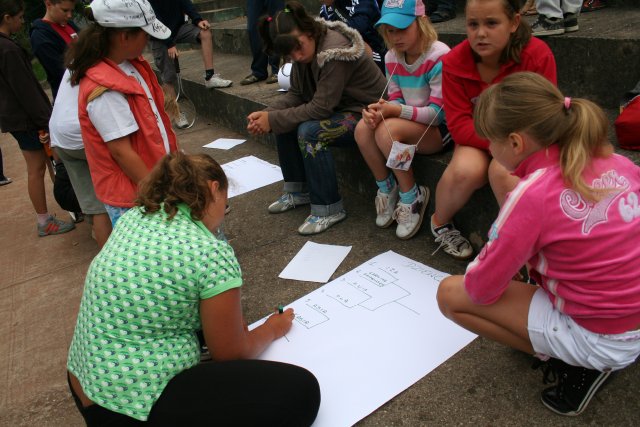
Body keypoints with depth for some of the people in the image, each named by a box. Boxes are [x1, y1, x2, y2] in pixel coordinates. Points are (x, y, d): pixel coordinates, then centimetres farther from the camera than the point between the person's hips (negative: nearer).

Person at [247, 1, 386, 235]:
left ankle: (329, 208, -15)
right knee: (285, 122, -3)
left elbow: (321, 108, -29)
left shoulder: (335, 51, -28)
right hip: (339, 107, 9)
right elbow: (295, 94, 2)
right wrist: (267, 114, -15)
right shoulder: (304, 50, -2)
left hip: (365, 112, -9)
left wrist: (273, 120, -24)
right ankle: (298, 190, 11)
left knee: (309, 132, -29)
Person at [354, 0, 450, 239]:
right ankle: (387, 189, -1)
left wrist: (394, 111, -33)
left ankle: (412, 197, -13)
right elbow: (396, 100, 3)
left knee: (387, 130, -32)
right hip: (410, 122, 7)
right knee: (363, 128, -19)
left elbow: (439, 113, -23)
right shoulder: (392, 57, 1)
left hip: (441, 128, -7)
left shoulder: (439, 57, -21)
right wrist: (381, 110, -22)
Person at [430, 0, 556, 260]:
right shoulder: (454, 62, -14)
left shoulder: (538, 55, -18)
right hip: (477, 138, 1)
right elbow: (459, 125, -17)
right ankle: (440, 223, 0)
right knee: (466, 170, -31)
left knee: (503, 171, -34)